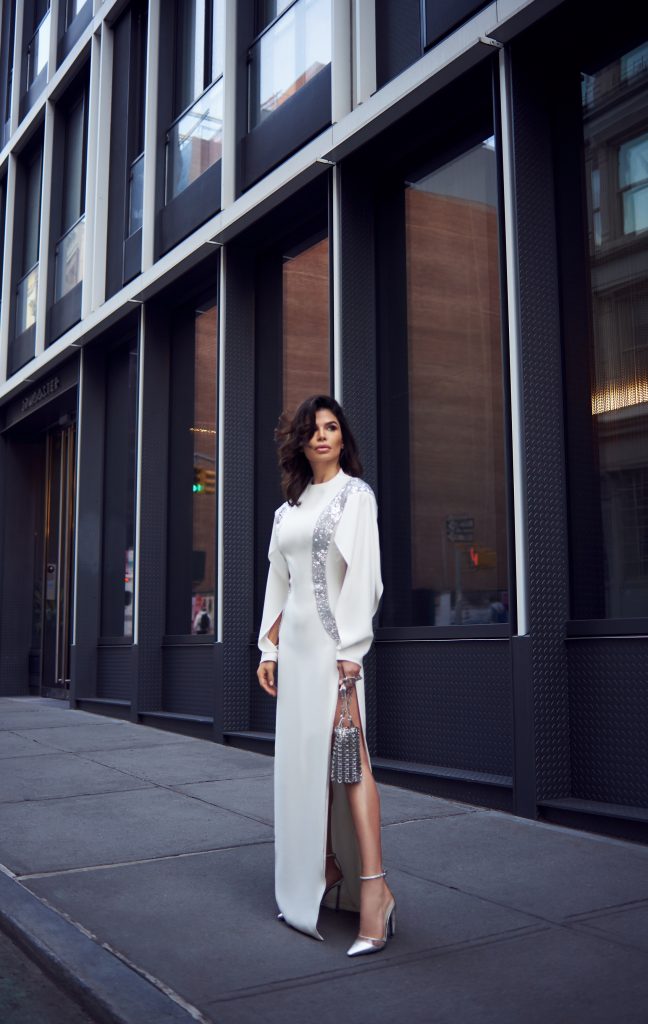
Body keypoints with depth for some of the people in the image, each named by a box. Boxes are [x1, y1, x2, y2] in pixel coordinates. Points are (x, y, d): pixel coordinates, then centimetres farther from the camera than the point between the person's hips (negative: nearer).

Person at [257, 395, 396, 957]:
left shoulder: (355, 495, -1)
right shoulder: (288, 509, 17)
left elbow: (365, 573, -10)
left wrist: (350, 650, -17)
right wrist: (269, 648, 11)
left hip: (334, 641, -7)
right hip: (295, 642, 7)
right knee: (303, 757, 8)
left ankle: (374, 887, -13)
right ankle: (324, 870, 19)